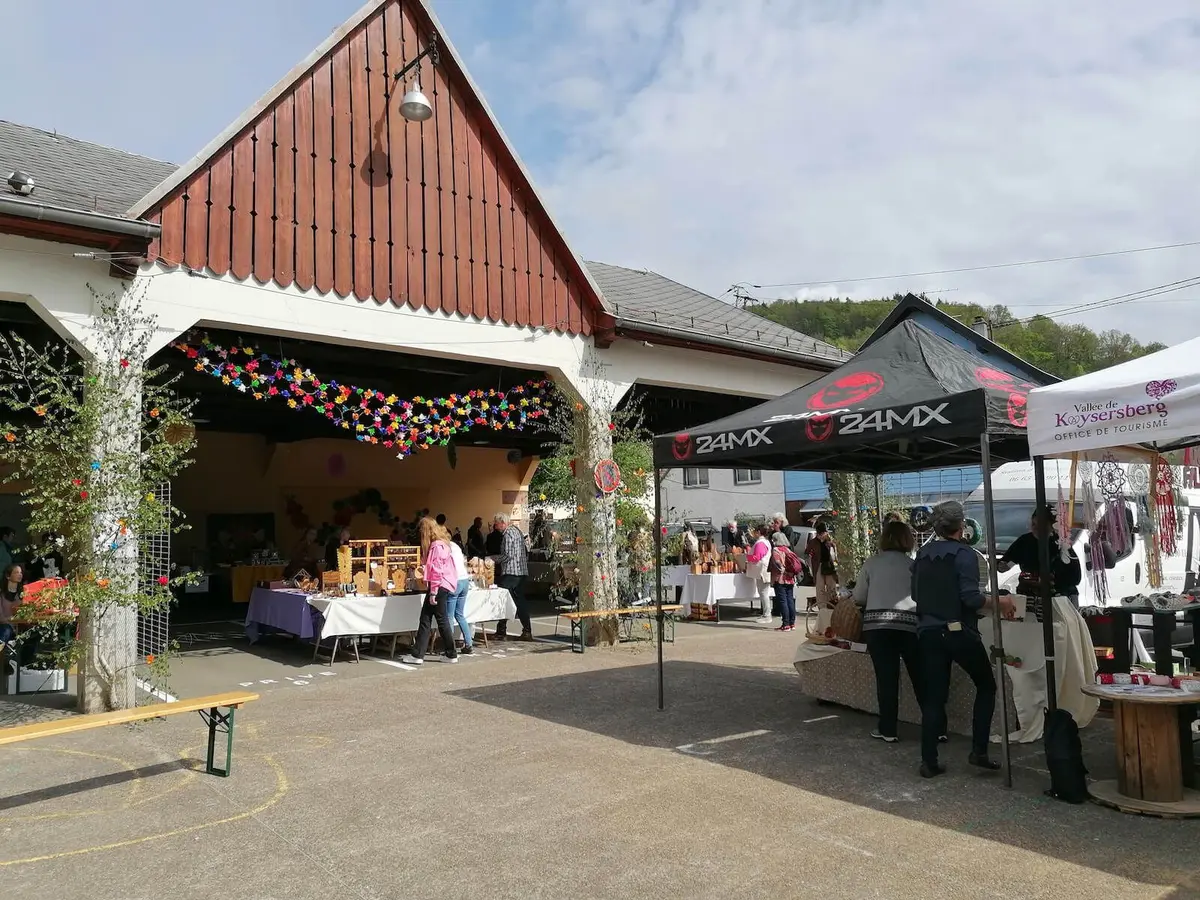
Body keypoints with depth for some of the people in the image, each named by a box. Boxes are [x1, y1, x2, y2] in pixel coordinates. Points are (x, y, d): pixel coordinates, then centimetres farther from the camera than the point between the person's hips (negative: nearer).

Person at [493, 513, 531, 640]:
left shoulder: (508, 533, -12)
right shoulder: (517, 530, 17)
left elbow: (507, 555, -18)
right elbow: (526, 551, 20)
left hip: (510, 572, -10)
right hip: (522, 571, 10)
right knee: (520, 601, 11)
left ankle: (501, 631, -3)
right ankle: (527, 631, 11)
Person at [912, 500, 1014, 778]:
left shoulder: (922, 555, 6)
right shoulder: (963, 554, -11)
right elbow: (971, 598, -18)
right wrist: (999, 601, -4)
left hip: (928, 632, 5)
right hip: (959, 631, -5)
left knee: (933, 697, 9)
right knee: (986, 686, 16)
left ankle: (929, 761, 9)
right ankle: (979, 751, 11)